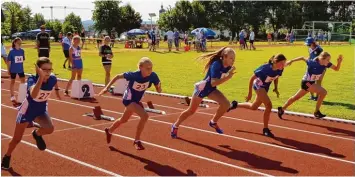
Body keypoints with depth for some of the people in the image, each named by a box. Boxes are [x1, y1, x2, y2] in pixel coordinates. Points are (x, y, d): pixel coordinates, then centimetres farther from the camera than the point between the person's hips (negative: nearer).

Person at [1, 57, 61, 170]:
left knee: (50, 129, -25)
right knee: (17, 139, 8)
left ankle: (37, 134, 11)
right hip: (27, 110, -3)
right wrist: (41, 77, -59)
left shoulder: (52, 79, -19)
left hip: (41, 110, 3)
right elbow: (33, 95, -55)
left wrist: (57, 90, 18)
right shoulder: (32, 79, -32)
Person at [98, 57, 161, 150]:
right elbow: (118, 76, -16)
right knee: (145, 116, -26)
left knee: (124, 120, 27)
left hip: (136, 100, 6)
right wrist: (107, 87, -16)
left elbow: (159, 91, -15)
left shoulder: (153, 76, -22)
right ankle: (137, 140, -10)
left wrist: (158, 86, -37)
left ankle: (109, 131, 55)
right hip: (129, 99, -6)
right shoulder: (133, 75, -31)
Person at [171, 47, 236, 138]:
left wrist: (229, 74, -20)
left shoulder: (228, 67, -11)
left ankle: (213, 122, 9)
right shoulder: (216, 65, -31)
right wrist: (228, 77, -41)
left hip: (211, 89, 6)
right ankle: (175, 126, 31)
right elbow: (213, 83, -37)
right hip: (202, 88, -6)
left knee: (226, 104, -15)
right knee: (191, 111, 8)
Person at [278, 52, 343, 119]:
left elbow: (336, 69, -7)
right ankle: (317, 112, -11)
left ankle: (282, 109, 37)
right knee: (323, 92, -23)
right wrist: (291, 61, -6)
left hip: (311, 83, 8)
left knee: (296, 97, 21)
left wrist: (339, 61, -26)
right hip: (306, 83, -8)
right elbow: (302, 58, -12)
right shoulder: (312, 62, -27)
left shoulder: (326, 64, -12)